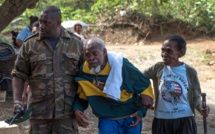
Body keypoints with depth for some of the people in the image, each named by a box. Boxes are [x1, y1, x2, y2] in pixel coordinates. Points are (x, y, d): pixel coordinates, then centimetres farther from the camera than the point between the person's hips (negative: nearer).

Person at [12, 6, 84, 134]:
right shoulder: (30, 44, 5)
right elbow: (19, 74, 6)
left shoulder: (76, 44, 6)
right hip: (39, 112, 0)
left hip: (66, 112, 0)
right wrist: (17, 100, -7)